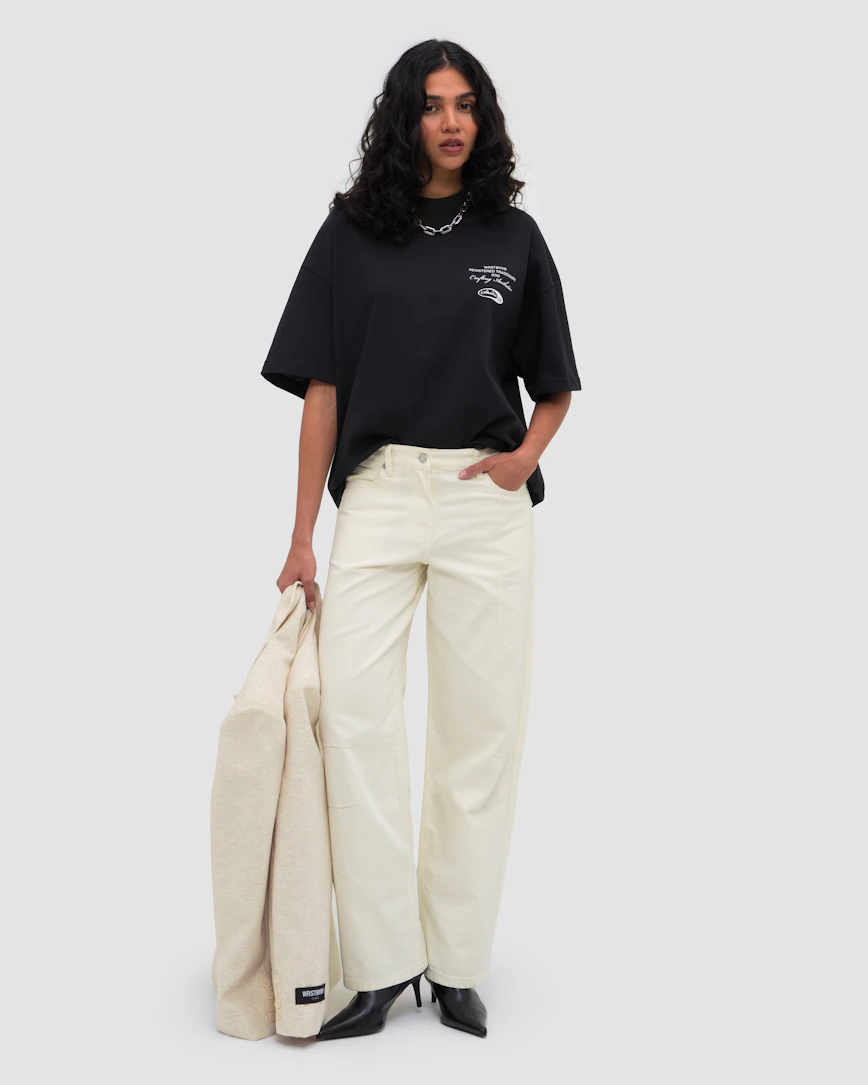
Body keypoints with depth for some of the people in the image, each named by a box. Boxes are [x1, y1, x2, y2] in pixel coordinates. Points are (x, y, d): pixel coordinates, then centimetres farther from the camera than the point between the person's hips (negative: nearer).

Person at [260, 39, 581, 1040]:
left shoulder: (513, 236, 8)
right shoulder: (352, 232, 5)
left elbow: (553, 385, 15)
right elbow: (323, 386, 3)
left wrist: (527, 454, -6)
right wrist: (303, 534, -1)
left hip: (488, 503, 1)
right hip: (377, 494, -1)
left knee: (479, 727, 3)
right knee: (353, 714, -11)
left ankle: (457, 965, 14)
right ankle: (381, 965, -1)